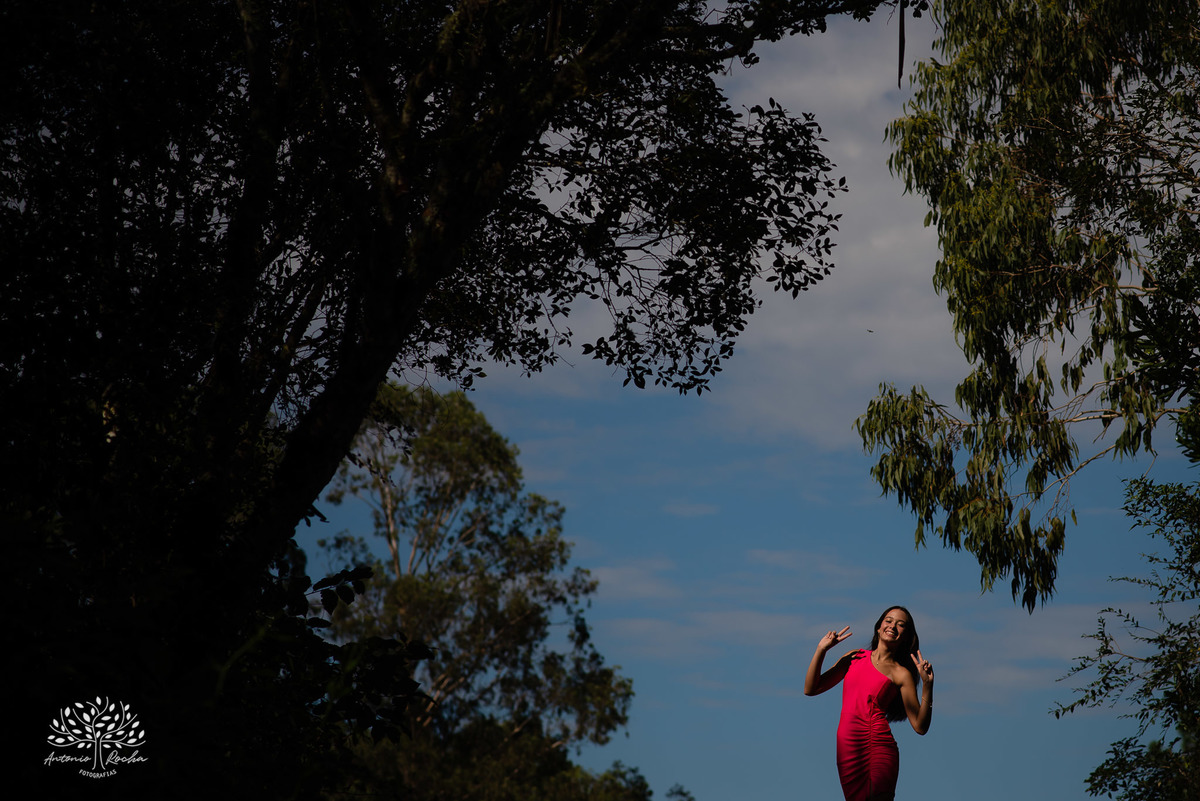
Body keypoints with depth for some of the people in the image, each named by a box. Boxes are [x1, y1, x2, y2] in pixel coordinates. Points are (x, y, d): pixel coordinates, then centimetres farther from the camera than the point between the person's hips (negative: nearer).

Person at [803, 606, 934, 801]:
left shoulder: (901, 674, 5)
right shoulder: (855, 657, 14)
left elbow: (920, 727, -2)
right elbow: (810, 689, 13)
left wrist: (927, 684, -11)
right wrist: (822, 650, 5)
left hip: (877, 748, -3)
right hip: (846, 750, 3)